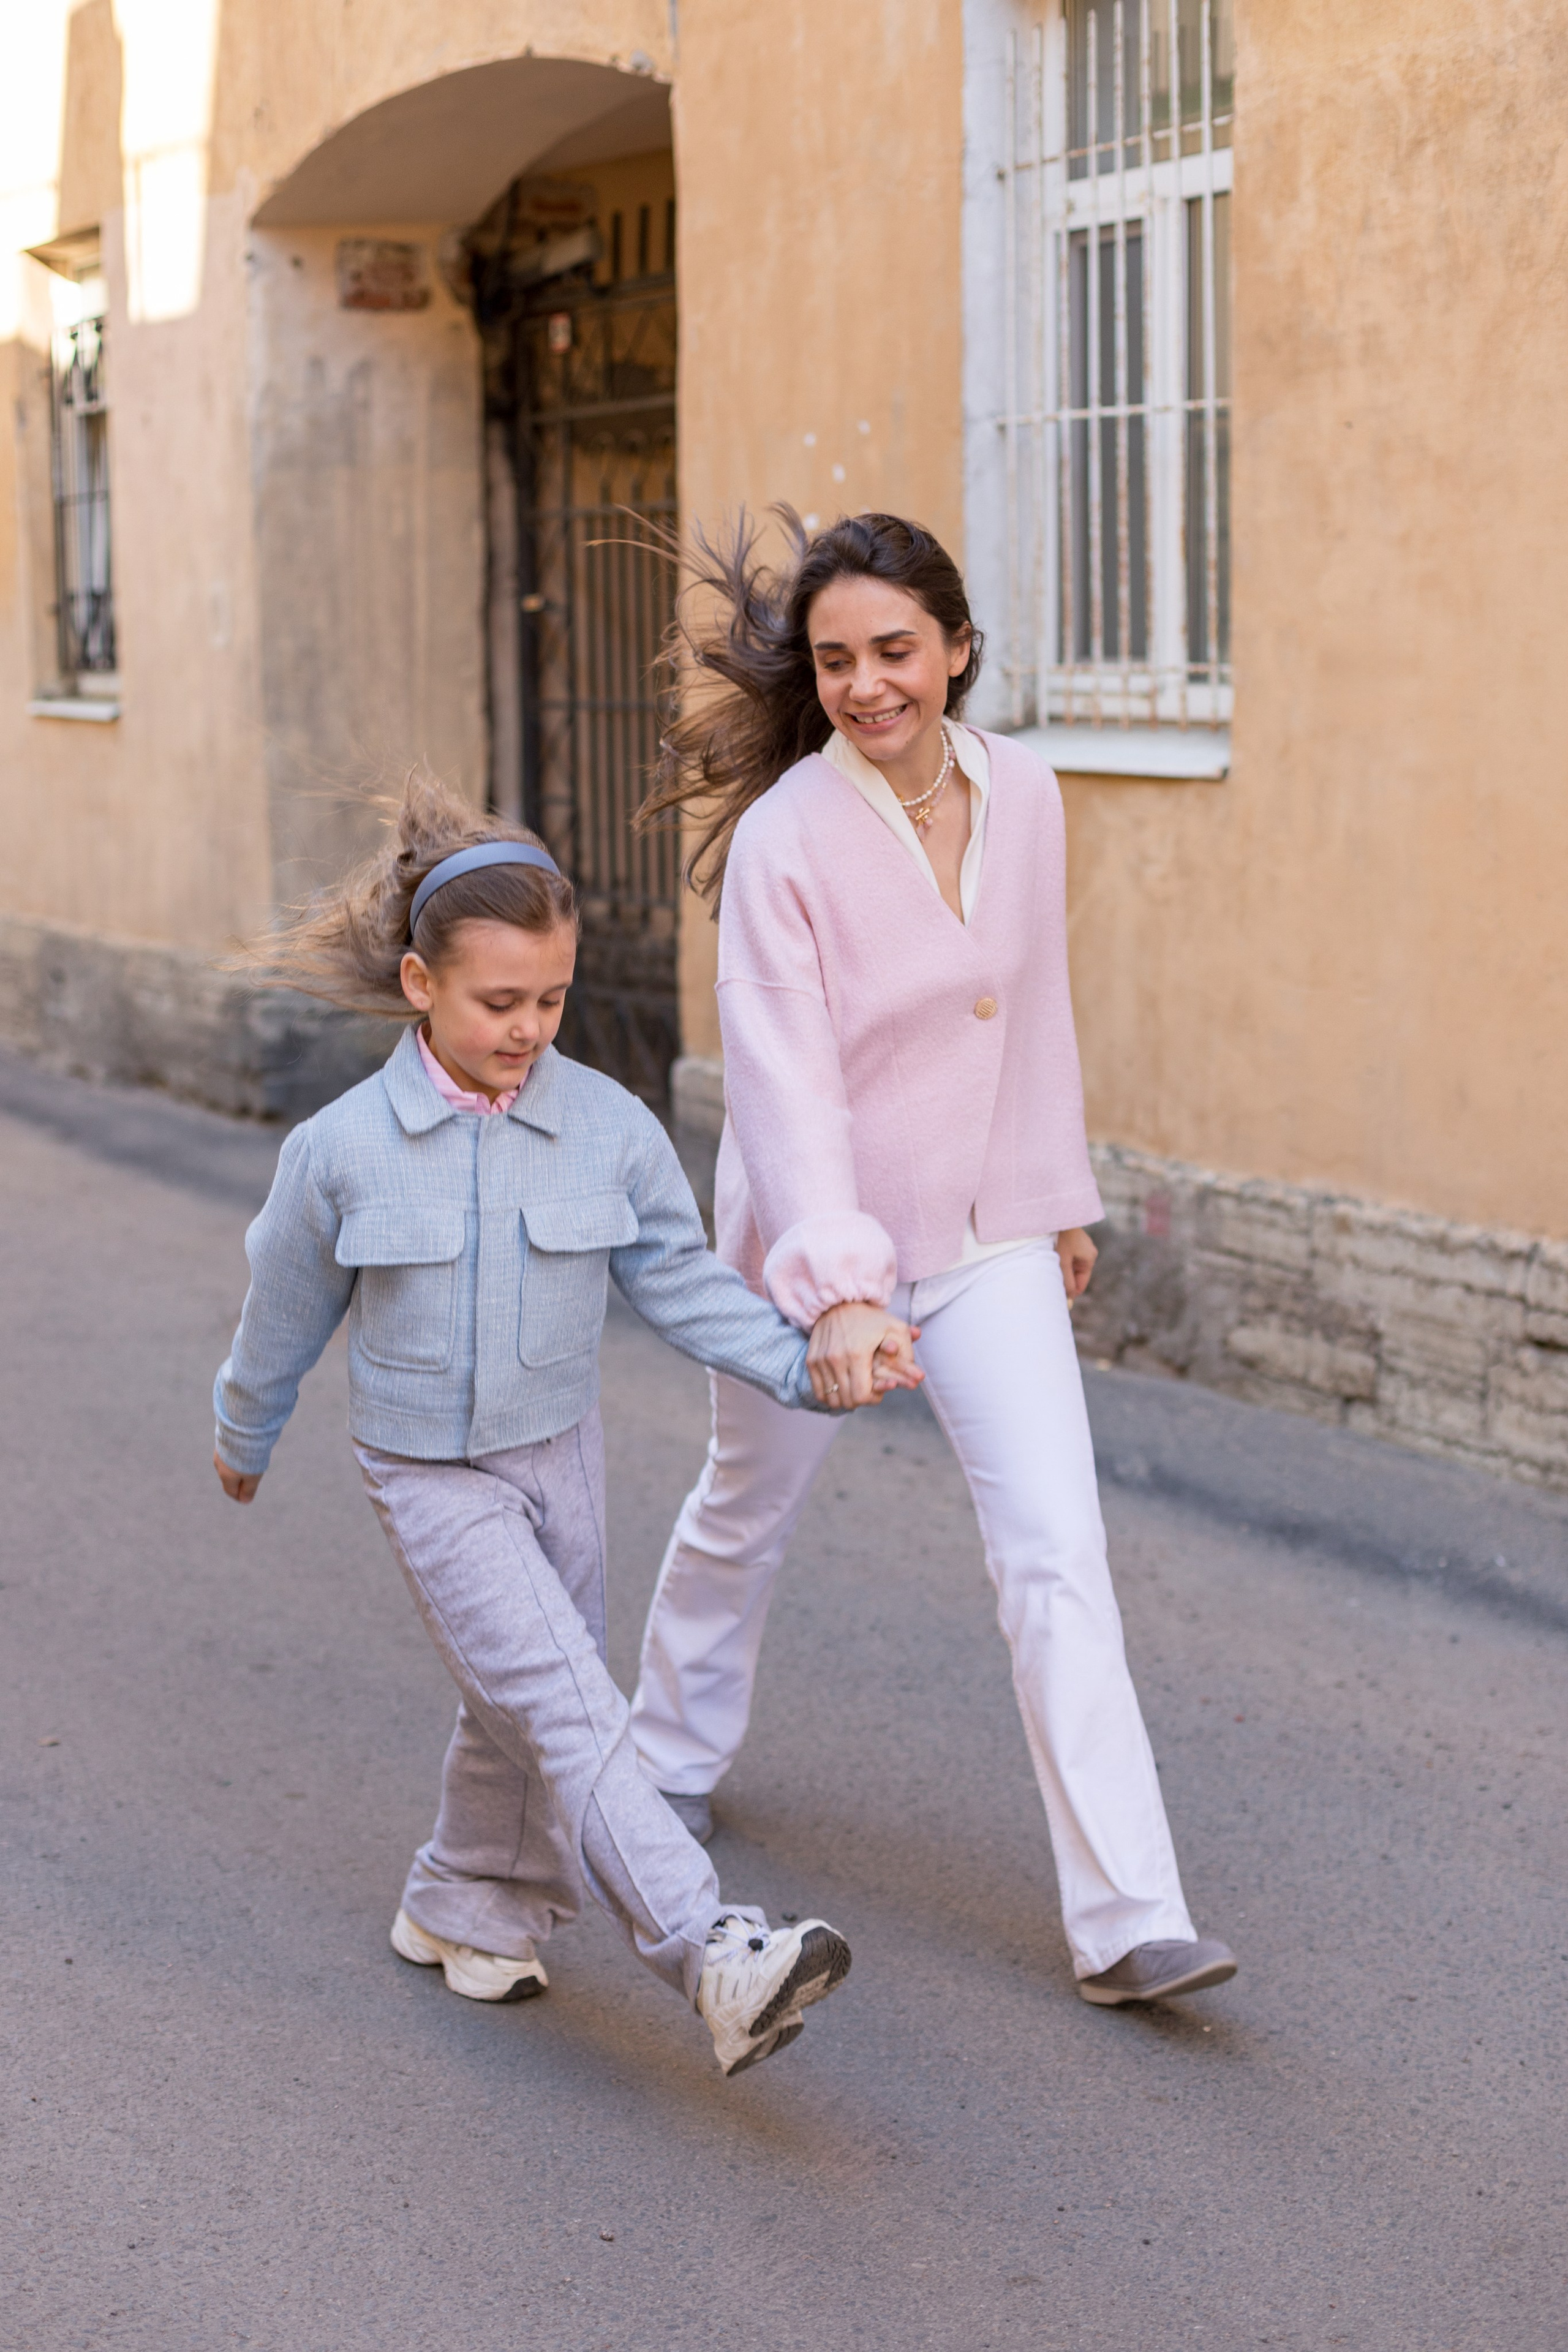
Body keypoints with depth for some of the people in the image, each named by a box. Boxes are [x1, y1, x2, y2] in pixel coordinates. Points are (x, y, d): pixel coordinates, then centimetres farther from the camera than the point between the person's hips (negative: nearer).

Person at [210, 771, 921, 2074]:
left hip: (562, 1451, 4)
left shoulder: (611, 1128, -8)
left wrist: (810, 1361, -14)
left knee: (527, 1710, 16)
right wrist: (245, 1437, 18)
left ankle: (469, 1909, 41)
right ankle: (716, 1956, -28)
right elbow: (288, 1311, 4)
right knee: (570, 1711, -17)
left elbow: (683, 1284, -1)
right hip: (435, 1477, -4)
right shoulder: (342, 1151, -13)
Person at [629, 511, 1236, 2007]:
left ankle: (1126, 1922, -7)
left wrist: (1061, 1198, 16)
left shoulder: (1021, 793, -5)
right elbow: (785, 1082, -26)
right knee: (750, 1511, 19)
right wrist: (833, 1288, -35)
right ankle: (675, 1758, 49)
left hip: (987, 1236, 3)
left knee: (1058, 1550, -8)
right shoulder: (786, 839, -20)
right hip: (817, 1236, -3)